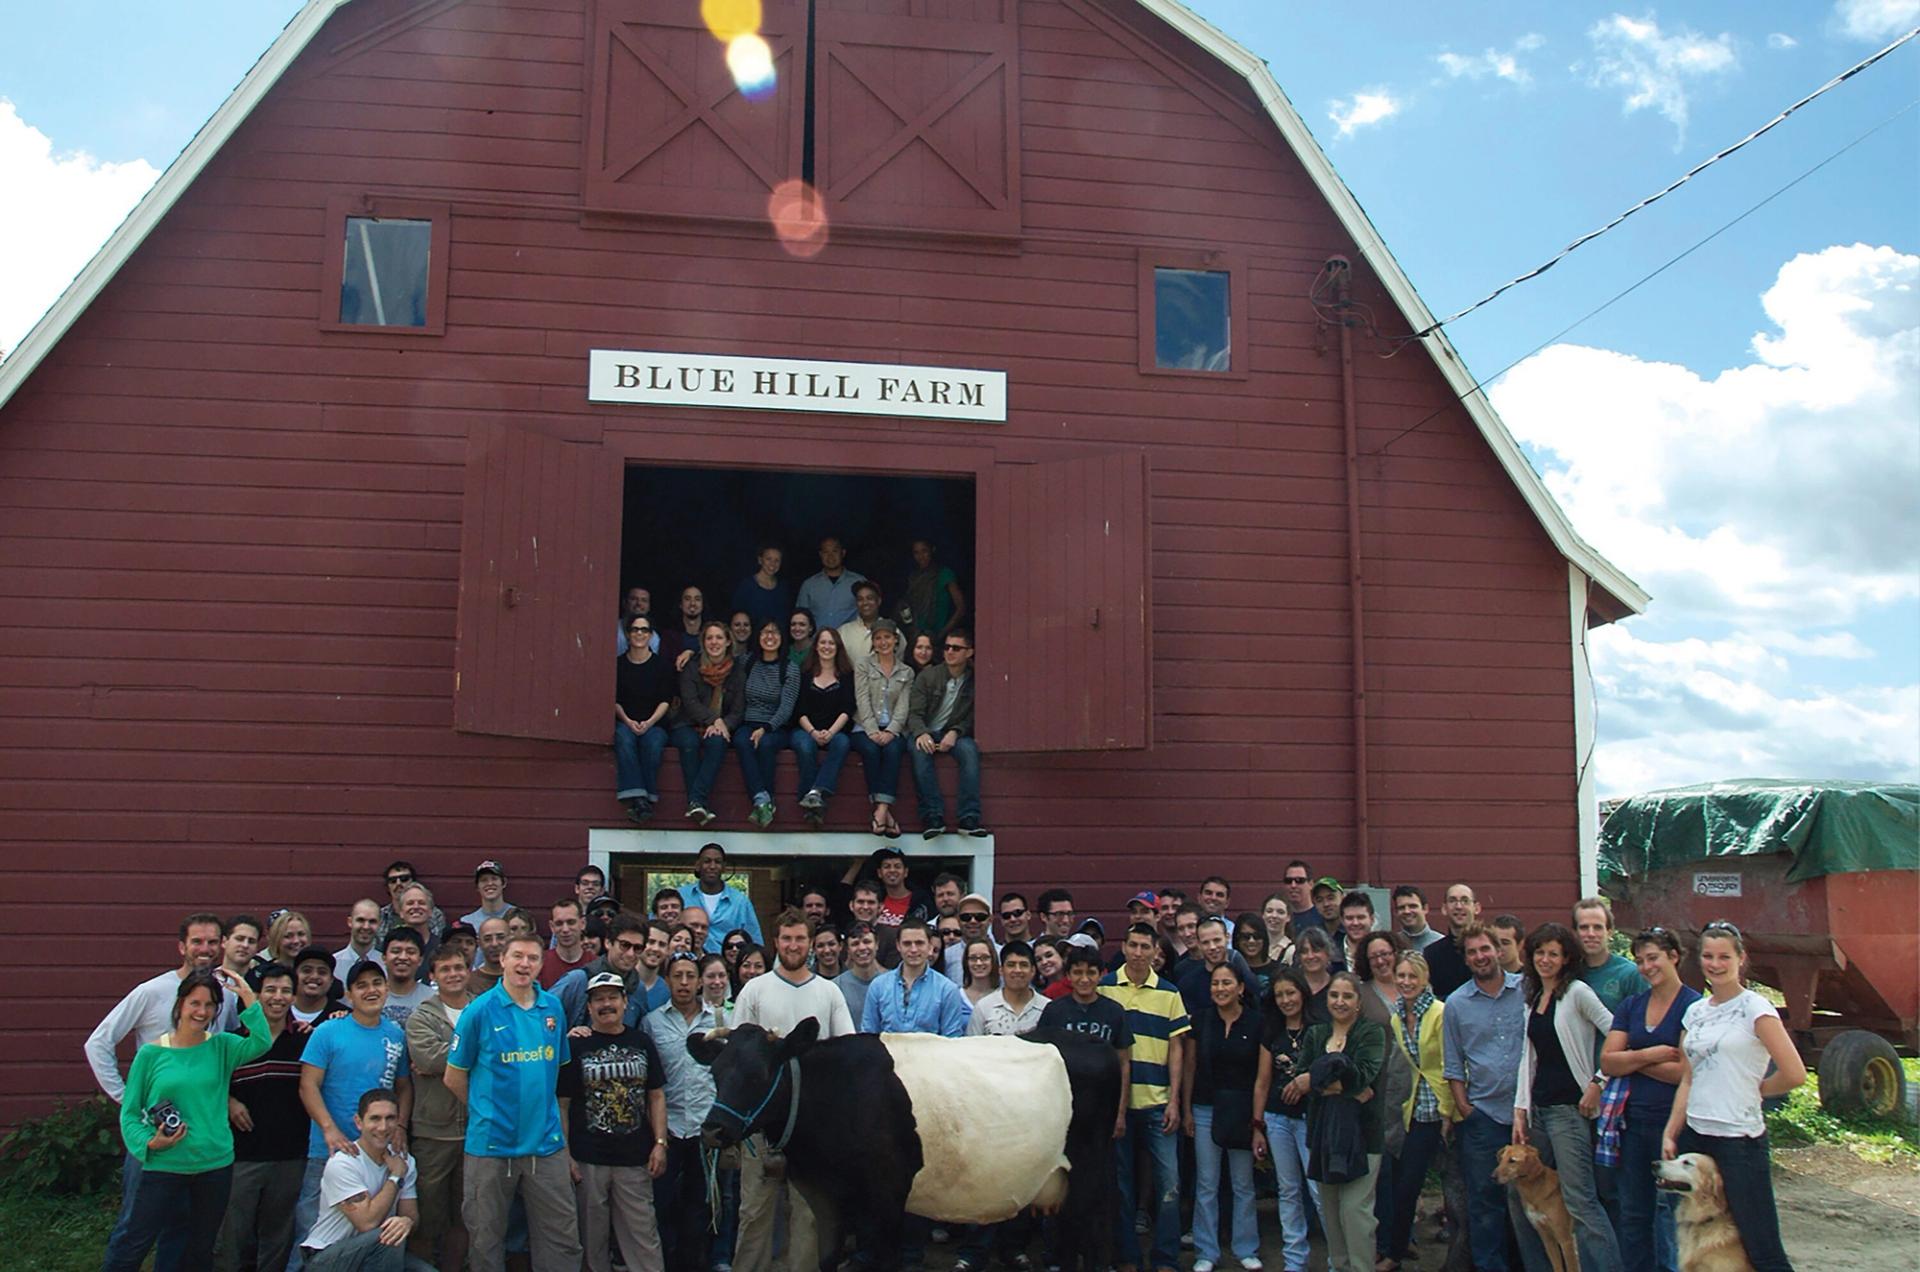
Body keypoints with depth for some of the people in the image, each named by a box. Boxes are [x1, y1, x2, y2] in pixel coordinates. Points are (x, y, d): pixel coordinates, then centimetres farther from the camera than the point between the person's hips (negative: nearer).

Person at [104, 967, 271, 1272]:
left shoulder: (221, 1047, 1)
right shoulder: (151, 1053, -3)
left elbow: (261, 1043, -19)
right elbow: (130, 1112, 1)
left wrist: (248, 998, -20)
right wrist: (149, 1143, -14)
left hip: (215, 1164, 2)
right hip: (164, 1165, -2)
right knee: (133, 1246, -2)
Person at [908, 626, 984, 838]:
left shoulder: (973, 681, 6)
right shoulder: (927, 676, 5)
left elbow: (972, 718, 4)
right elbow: (914, 713, -3)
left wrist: (955, 733, -17)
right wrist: (921, 733, -25)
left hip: (954, 735, 0)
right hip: (925, 733, 0)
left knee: (969, 749, -33)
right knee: (920, 750, -36)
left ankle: (969, 817, -36)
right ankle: (933, 816, -38)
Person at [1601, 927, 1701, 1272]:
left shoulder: (1693, 1006, -8)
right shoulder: (1630, 1007, 11)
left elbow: (1687, 1072, -17)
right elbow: (1607, 1062, 3)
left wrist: (1633, 1062, -5)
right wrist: (1649, 1055, -12)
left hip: (1673, 1123, -6)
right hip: (1634, 1122, 6)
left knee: (1669, 1215, 0)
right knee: (1631, 1217, 11)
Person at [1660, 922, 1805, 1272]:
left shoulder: (1755, 1008, -6)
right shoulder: (1695, 1012, 12)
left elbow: (1794, 1074, -11)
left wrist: (1753, 1090, 3)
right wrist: (1670, 1133, 6)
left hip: (1740, 1138, -6)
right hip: (1695, 1136, 6)